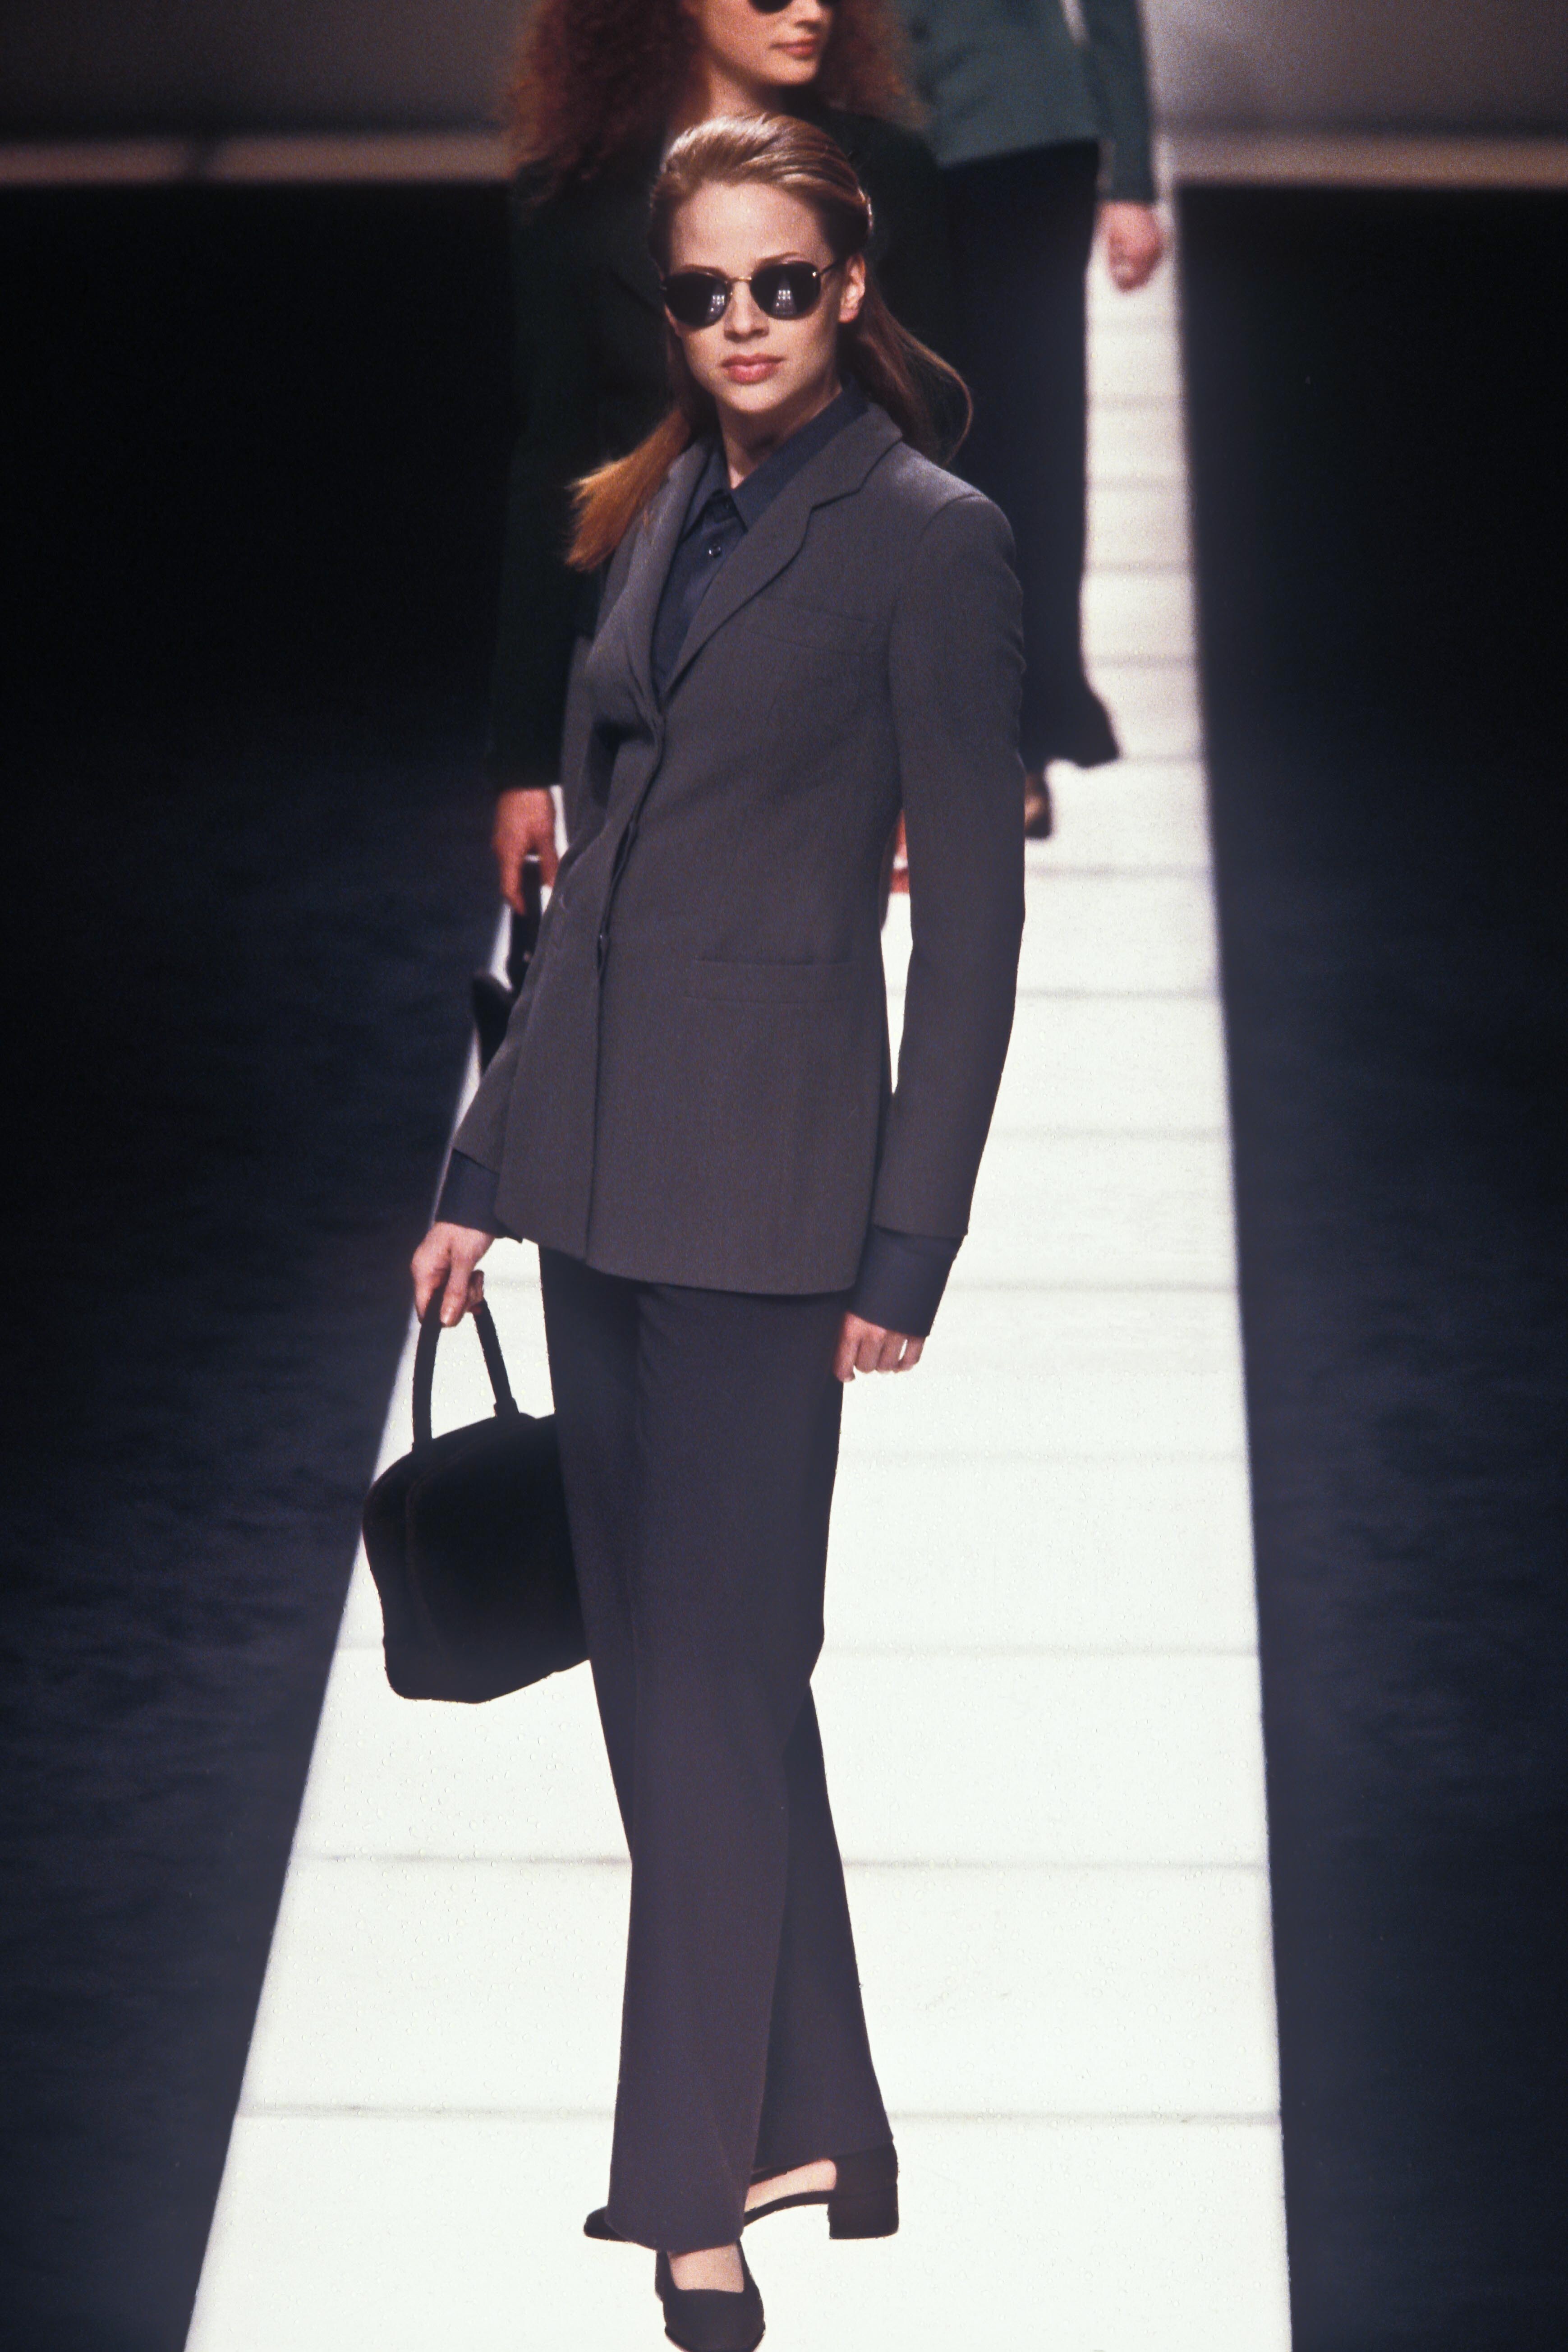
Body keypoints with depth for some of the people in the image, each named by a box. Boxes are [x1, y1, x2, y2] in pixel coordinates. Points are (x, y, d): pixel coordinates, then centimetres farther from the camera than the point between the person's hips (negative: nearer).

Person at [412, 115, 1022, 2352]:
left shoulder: (928, 535, -7)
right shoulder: (668, 512, 13)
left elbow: (975, 909, -8)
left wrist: (904, 1249, -11)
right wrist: (484, 1166, 14)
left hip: (764, 1161, -7)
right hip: (598, 1148, 7)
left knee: (710, 1671, -4)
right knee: (665, 1660, 11)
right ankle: (802, 2122, 22)